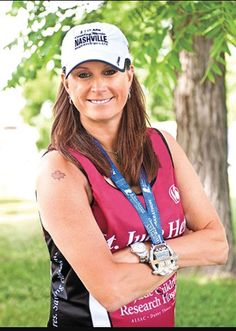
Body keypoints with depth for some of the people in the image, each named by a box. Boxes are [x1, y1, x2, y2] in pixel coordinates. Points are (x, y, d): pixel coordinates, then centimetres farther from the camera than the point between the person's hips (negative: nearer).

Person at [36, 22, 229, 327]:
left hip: (162, 319, 5)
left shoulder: (163, 145, -4)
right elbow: (110, 290, -27)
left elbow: (217, 245, -8)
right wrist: (170, 258, -12)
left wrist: (143, 254, -20)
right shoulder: (60, 169, -20)